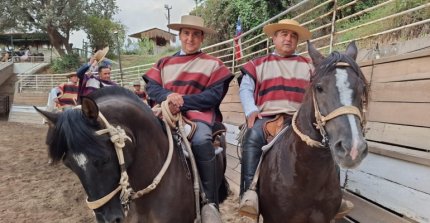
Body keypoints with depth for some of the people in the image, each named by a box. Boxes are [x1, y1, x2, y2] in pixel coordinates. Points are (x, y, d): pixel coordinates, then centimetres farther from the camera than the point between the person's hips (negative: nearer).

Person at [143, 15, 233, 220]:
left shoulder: (213, 64, 11)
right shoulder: (164, 63, 21)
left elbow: (214, 95, -3)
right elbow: (151, 87, 8)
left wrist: (183, 102, -14)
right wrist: (168, 96, -15)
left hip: (198, 115, -3)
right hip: (166, 114, 4)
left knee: (201, 140, -35)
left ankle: (210, 202, -22)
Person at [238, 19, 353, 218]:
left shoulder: (308, 65, 22)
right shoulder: (259, 64, 18)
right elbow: (246, 88, 7)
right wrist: (251, 110, -12)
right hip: (267, 117, -2)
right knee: (253, 137, -34)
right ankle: (250, 191, -33)